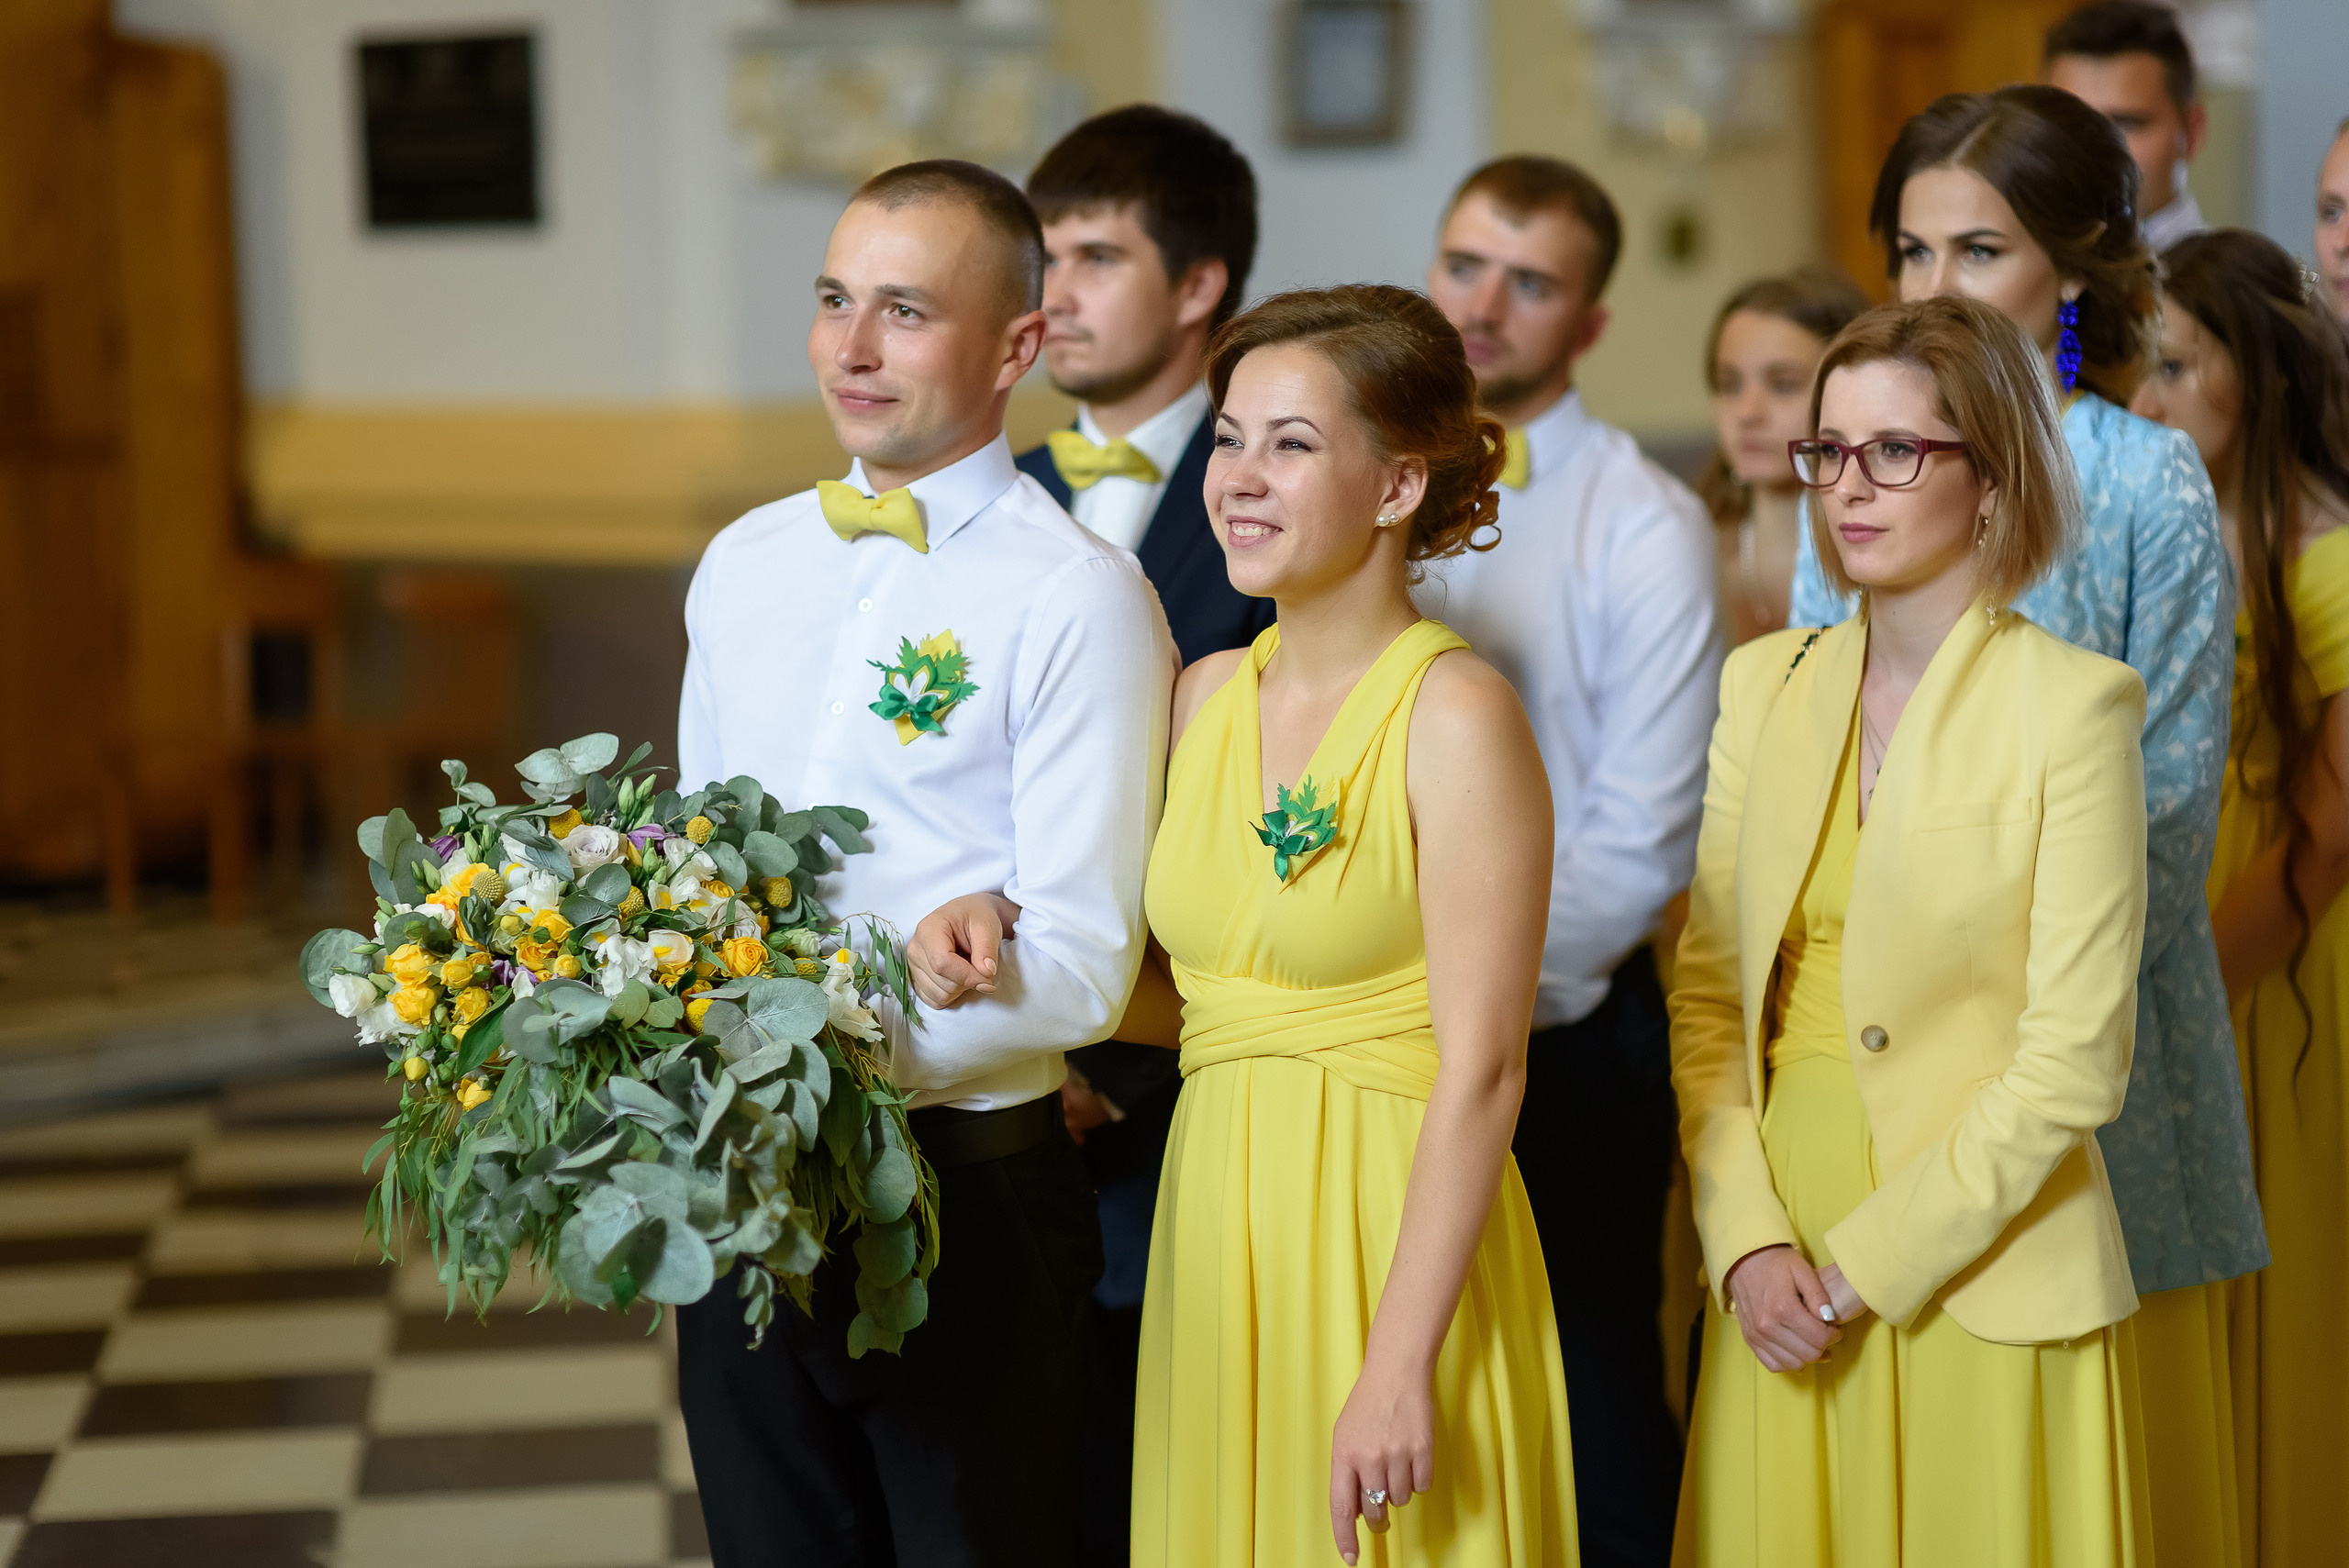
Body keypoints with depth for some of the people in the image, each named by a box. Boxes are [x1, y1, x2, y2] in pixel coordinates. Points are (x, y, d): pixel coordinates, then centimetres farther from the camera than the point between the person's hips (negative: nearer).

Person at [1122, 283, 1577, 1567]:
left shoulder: (1457, 716, -12)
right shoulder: (1208, 696, 8)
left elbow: (1481, 1075, -15)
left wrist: (1399, 1367, -19)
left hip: (1390, 1250, -6)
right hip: (1215, 1234, 6)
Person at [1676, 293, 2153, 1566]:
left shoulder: (2075, 704, -8)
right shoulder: (1767, 683, 8)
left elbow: (2074, 1064, -12)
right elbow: (1706, 993, 7)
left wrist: (1866, 1262, -12)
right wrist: (1749, 1240, -6)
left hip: (1980, 1277, -4)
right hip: (1782, 1289, 4)